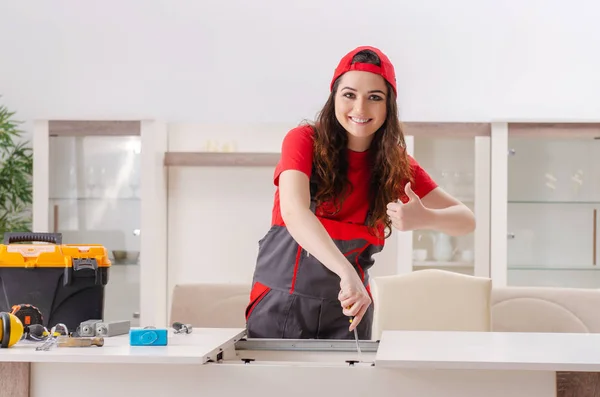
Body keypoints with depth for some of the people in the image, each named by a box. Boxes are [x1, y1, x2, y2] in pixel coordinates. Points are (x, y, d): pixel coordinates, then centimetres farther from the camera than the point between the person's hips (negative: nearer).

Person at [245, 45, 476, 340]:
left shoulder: (396, 163, 0)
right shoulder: (304, 141, -10)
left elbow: (466, 220, -2)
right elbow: (294, 211, -27)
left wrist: (425, 219, -26)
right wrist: (347, 272, -42)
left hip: (346, 308, 3)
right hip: (281, 305, -2)